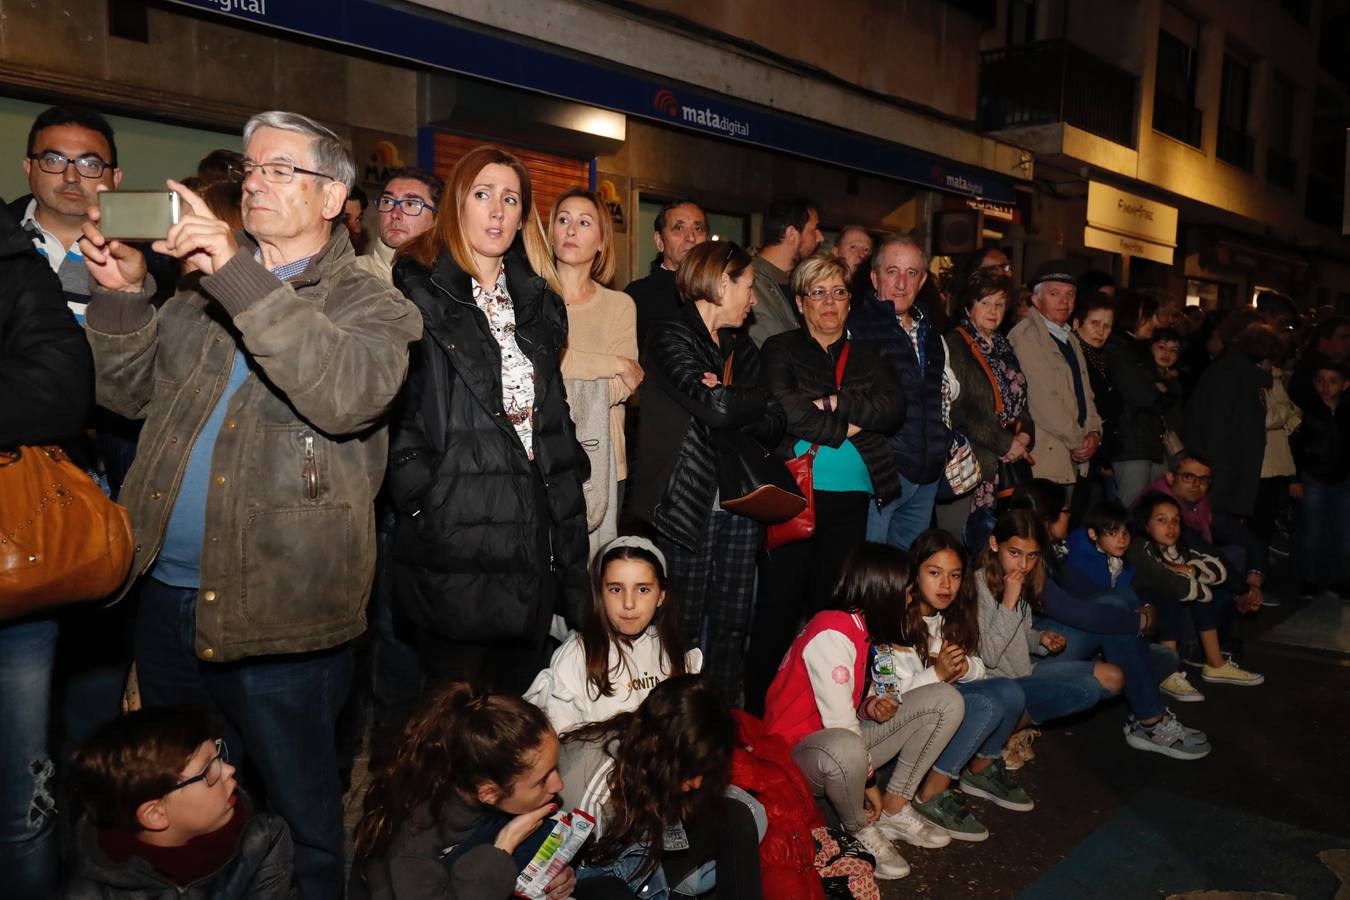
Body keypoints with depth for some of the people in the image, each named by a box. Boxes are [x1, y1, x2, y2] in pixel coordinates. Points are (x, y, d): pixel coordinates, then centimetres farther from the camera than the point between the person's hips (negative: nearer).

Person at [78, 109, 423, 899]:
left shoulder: (374, 306, -5)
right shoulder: (208, 287, 13)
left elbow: (350, 395, -26)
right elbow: (131, 393, 12)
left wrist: (242, 277, -28)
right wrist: (123, 296, -3)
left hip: (276, 609, -6)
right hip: (166, 590, 6)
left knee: (302, 808, 9)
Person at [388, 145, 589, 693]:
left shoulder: (539, 304, 15)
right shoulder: (420, 292, -3)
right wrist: (419, 493, -16)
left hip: (533, 532, 6)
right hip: (453, 531, -5)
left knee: (520, 695, 15)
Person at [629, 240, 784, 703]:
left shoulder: (742, 348, 16)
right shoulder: (672, 340, -6)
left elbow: (773, 428, 6)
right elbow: (716, 408, -22)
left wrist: (729, 398, -11)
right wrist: (758, 399, -2)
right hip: (690, 504, -6)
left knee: (733, 622, 10)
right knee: (686, 626, 2)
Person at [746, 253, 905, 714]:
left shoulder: (867, 355, 17)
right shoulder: (781, 349, 5)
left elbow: (894, 408, 1)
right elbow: (784, 408, -12)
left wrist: (838, 403, -12)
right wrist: (846, 427, -7)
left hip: (852, 499, 4)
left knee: (831, 604, 7)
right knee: (779, 603, -3)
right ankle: (757, 709, 7)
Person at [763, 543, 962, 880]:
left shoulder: (866, 628, 5)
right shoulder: (831, 634, -24)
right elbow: (838, 721, -23)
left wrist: (871, 707, -10)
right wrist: (870, 783, -13)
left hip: (845, 734, 9)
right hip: (796, 752, -9)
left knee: (946, 701, -1)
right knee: (845, 749, -45)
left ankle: (894, 811, 3)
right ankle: (861, 829, -11)